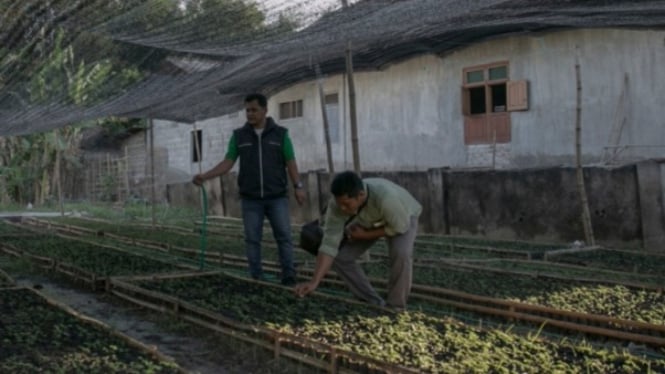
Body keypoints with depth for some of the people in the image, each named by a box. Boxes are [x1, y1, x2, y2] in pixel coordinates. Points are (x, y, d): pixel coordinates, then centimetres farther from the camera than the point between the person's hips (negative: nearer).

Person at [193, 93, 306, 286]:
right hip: (250, 199, 1)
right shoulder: (239, 135, 4)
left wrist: (298, 186, -12)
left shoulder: (280, 133, 2)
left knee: (284, 236, -5)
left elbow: (290, 162, 0)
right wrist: (204, 176, -11)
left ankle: (289, 277, -1)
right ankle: (257, 280, 8)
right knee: (252, 239, 2)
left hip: (277, 197, -1)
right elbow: (227, 163, 2)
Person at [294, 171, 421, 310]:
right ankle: (374, 303, 5)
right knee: (340, 256, -10)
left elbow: (400, 226, -30)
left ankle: (395, 307, -11)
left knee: (401, 253, -32)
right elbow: (329, 244, -31)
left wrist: (365, 235, -25)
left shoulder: (385, 197, -46)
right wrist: (314, 282, -38)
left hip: (403, 218, -4)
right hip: (367, 221, 4)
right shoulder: (337, 204, -32)